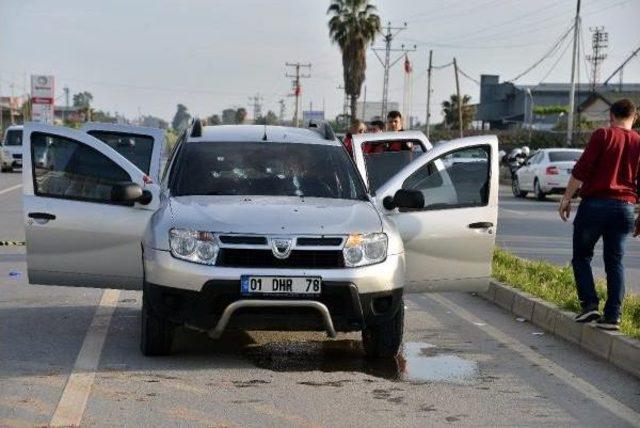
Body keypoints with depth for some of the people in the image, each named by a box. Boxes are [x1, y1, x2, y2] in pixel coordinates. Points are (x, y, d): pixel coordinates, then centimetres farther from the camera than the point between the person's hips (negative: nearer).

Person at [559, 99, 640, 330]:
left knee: (581, 256, 10)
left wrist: (566, 198, -4)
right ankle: (612, 316, 3)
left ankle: (590, 304, -4)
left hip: (594, 204, -3)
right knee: (614, 262, 9)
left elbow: (581, 170, -10)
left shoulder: (602, 135, -4)